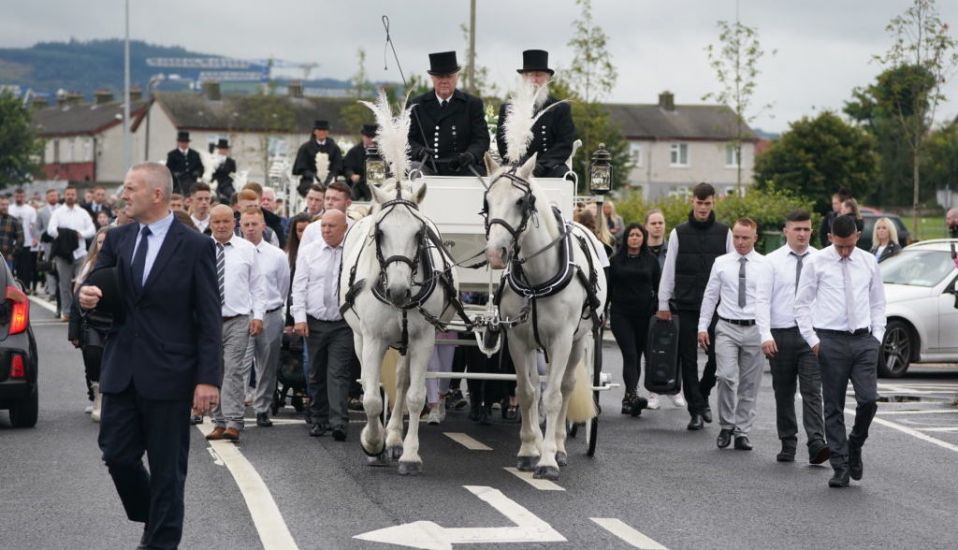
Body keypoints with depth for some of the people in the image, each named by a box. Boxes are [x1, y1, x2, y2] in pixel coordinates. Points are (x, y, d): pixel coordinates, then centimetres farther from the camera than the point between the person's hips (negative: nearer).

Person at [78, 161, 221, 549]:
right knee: (117, 454, 7)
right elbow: (98, 289, 10)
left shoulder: (195, 246, -7)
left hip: (168, 372, -5)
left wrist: (208, 378, -13)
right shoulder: (117, 239, 7)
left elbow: (209, 320, -8)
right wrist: (87, 295, -16)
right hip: (122, 368, 5)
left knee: (167, 468, 4)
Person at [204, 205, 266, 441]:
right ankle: (219, 422, 14)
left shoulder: (247, 249, 4)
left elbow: (258, 285, 6)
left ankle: (233, 423, -12)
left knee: (233, 370, -11)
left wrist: (258, 315, -2)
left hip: (238, 321, -2)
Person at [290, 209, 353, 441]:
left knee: (338, 374, -9)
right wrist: (299, 317, -5)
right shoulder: (308, 251, 5)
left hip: (343, 324, -3)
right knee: (316, 374, 10)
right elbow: (299, 286, 4)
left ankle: (338, 422, -13)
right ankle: (318, 420, 20)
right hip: (315, 322, 3)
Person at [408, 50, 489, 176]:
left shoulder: (473, 104, 14)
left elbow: (482, 139, 5)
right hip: (427, 168, -1)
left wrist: (471, 154, -19)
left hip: (463, 169, 1)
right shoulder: (417, 105, 15)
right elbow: (408, 139, 8)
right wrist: (418, 151, -17)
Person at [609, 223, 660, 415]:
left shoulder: (651, 260, 8)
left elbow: (658, 287, 10)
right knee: (630, 355, -15)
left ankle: (628, 399, 15)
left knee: (637, 356, 6)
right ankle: (633, 395, -26)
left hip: (644, 314, 2)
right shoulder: (616, 260, 5)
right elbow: (608, 287, 8)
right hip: (621, 315, -2)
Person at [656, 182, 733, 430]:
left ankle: (702, 395, 20)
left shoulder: (724, 233, 5)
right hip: (686, 306, 1)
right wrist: (664, 303, 4)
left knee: (717, 355, -5)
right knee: (688, 359, 1)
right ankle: (696, 410, 7)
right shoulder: (679, 233, 5)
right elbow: (668, 271, 7)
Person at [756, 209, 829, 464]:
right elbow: (763, 300, -2)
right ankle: (787, 446, 19)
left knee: (812, 391, -11)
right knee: (784, 394, 9)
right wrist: (765, 335, -12)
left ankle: (817, 444, -19)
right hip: (781, 335, 1)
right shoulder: (772, 261, 2)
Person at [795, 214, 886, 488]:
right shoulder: (816, 263, 0)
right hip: (831, 340, -2)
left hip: (863, 340, 2)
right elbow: (802, 304, 3)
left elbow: (878, 303, 16)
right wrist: (812, 340, -4)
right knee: (833, 408, 1)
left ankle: (855, 446, 17)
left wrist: (877, 337, 5)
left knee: (868, 399, -10)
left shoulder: (869, 263, 9)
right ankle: (841, 467, 8)